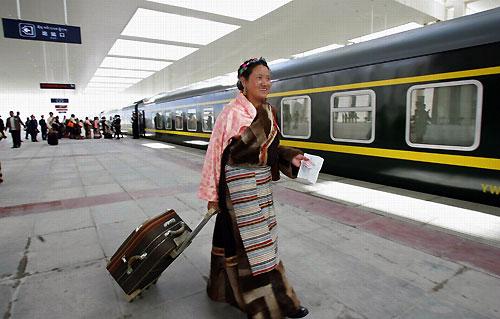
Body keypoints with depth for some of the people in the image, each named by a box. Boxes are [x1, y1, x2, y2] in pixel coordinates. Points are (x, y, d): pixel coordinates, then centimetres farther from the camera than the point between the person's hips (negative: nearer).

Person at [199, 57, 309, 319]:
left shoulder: (269, 112, 6)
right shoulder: (231, 114, -15)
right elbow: (215, 154, -12)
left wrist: (291, 158, -2)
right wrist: (213, 195, -10)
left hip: (263, 182, 8)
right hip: (239, 184, -8)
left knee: (263, 235, 17)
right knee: (252, 239, 3)